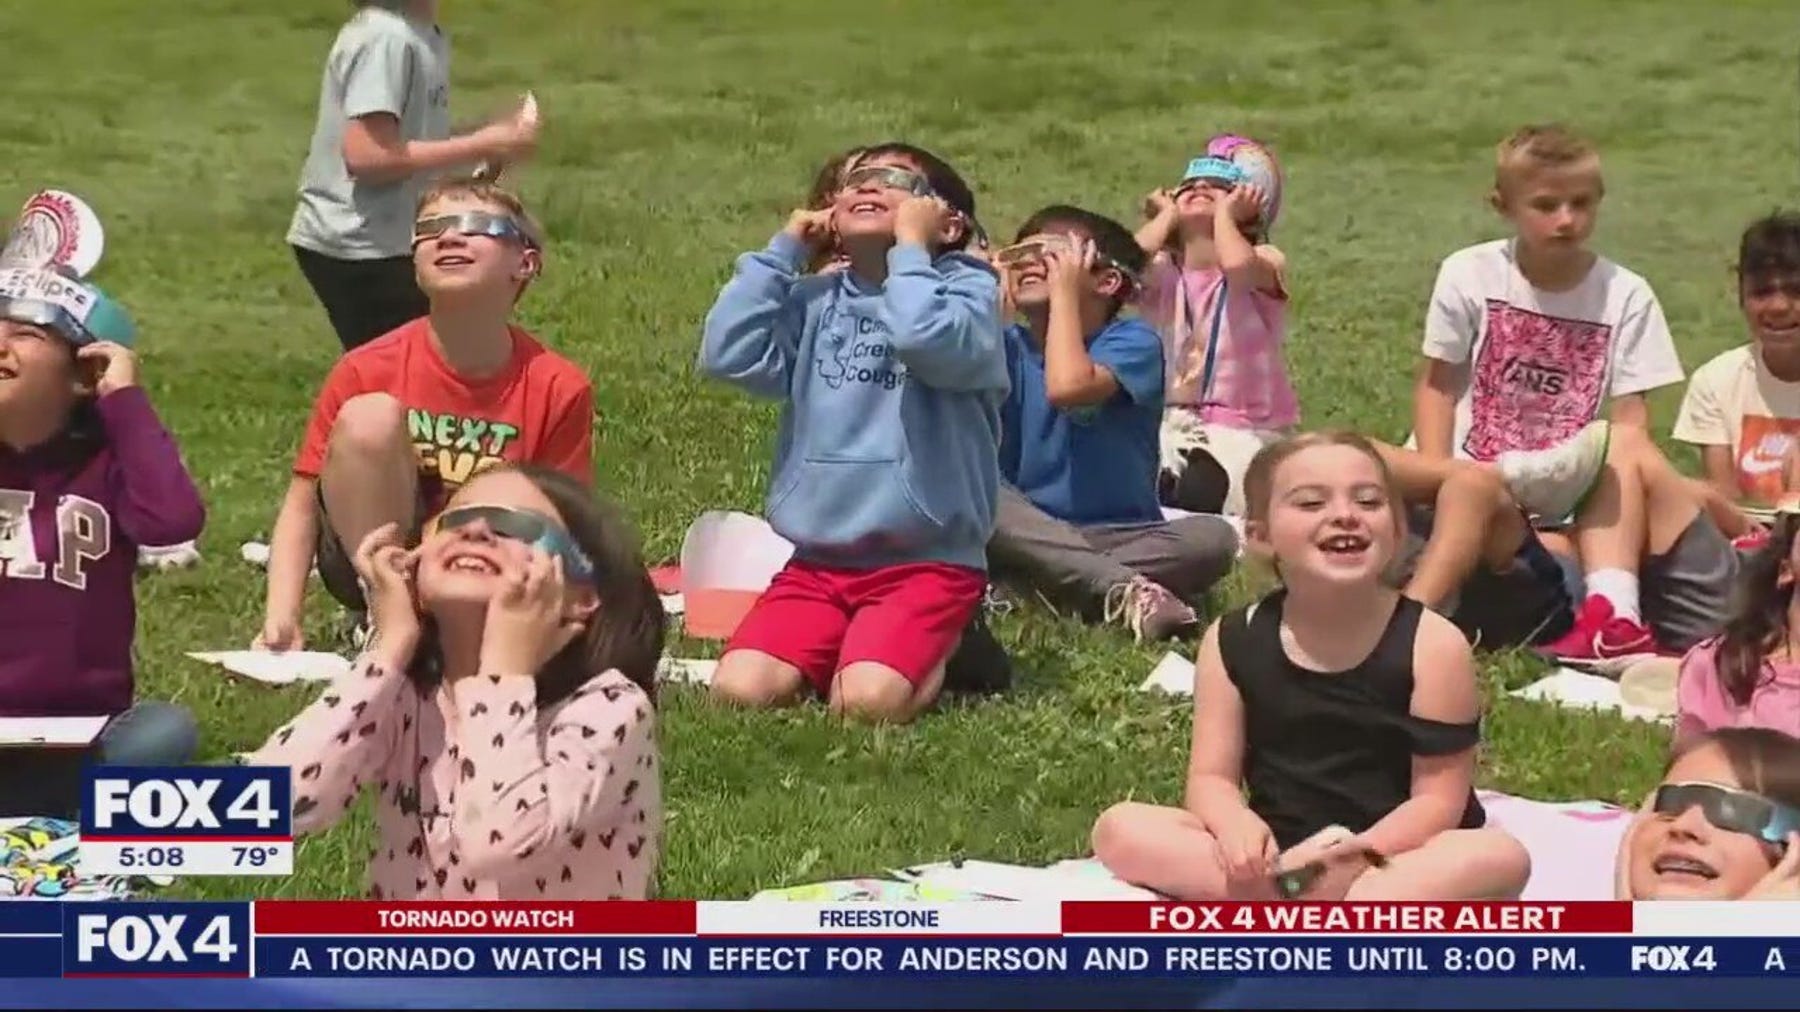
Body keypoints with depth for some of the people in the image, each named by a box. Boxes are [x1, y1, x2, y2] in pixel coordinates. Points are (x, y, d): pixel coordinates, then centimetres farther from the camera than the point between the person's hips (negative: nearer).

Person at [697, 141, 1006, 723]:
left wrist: (910, 245, -11)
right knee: (739, 689, -19)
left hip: (928, 558, -4)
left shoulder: (965, 287, -2)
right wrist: (783, 250, 1)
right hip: (819, 559, 4)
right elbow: (728, 356, -4)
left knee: (867, 702, -27)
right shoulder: (814, 300, 11)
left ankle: (938, 651, 6)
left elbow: (927, 341, -25)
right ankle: (834, 650, 11)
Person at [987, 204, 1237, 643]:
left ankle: (1022, 587, -31)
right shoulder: (1009, 347, 8)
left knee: (1212, 537, -30)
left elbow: (1067, 387, -26)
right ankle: (1125, 590, -32)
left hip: (1119, 536, -2)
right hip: (1032, 534, 2)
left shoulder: (1132, 341, -5)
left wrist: (1064, 290, -14)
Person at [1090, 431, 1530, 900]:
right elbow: (1211, 777, -1)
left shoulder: (1433, 644, -10)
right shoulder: (1233, 642, -2)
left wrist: (1361, 853, -27)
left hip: (1395, 856, -2)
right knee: (1120, 829, -18)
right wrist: (1238, 826, -25)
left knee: (1501, 856, -33)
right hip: (1278, 857, 2)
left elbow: (1438, 798, -9)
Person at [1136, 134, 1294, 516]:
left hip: (1245, 429, -3)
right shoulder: (1163, 271, 5)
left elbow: (1237, 263, -31)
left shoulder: (1264, 264, -5)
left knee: (1200, 492, -29)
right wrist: (1166, 215, -2)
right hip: (1172, 425, 3)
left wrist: (1225, 212, -10)